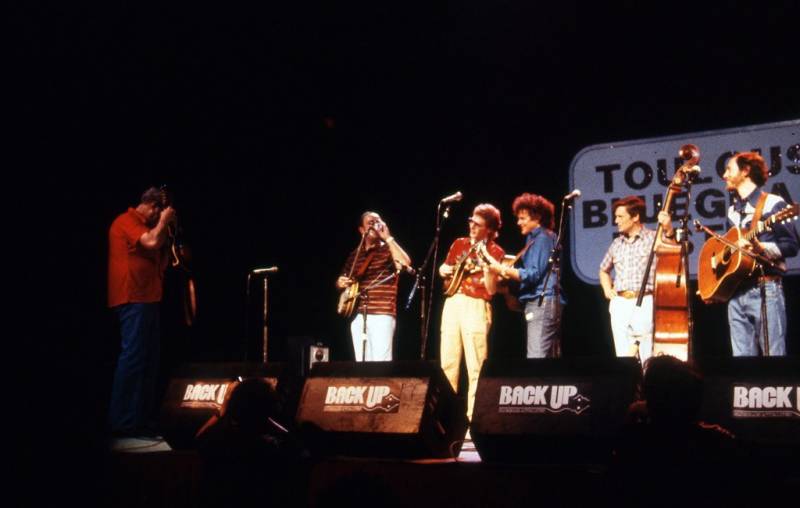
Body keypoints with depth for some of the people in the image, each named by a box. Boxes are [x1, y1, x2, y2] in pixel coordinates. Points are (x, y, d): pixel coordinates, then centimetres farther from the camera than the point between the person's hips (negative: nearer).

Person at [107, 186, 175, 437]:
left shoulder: (145, 226, 22)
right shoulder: (126, 221, -7)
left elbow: (160, 263, 20)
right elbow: (151, 243, -24)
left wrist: (166, 230, 12)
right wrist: (163, 222, -6)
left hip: (147, 298, 10)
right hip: (133, 299, -10)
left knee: (149, 360, 10)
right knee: (133, 358, -12)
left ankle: (141, 419, 15)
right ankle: (122, 421, -11)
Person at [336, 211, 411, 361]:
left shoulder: (388, 249, 3)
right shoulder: (355, 254, 17)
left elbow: (405, 263, -18)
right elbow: (342, 280, 27)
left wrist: (387, 237, -13)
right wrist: (340, 282, 2)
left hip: (381, 314, -5)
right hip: (357, 315, 5)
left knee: (380, 363, -13)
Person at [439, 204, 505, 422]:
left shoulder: (495, 252, 0)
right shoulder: (459, 243, 15)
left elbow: (491, 289, -8)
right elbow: (443, 269, 25)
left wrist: (485, 266, -22)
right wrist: (447, 269, 3)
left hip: (476, 307, -5)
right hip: (452, 304, 5)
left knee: (475, 366, -10)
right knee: (447, 363, 6)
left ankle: (474, 416, -10)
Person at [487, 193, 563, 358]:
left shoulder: (543, 238, -8)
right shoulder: (535, 238, 21)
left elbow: (534, 274, -16)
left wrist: (503, 270, -15)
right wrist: (508, 272, 13)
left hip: (542, 304, -11)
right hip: (544, 305, 11)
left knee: (537, 362, -15)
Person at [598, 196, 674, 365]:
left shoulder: (654, 238, 1)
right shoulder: (617, 244, 16)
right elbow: (604, 270, 32)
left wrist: (668, 230, -29)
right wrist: (607, 289, 15)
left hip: (645, 303, -5)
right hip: (619, 304, 5)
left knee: (648, 359, -8)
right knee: (624, 357, 4)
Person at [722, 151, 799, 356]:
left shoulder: (773, 204, -3)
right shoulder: (732, 210, 19)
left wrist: (761, 248, -22)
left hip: (765, 289, -7)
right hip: (736, 292, 7)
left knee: (773, 356, -7)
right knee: (742, 358, 5)